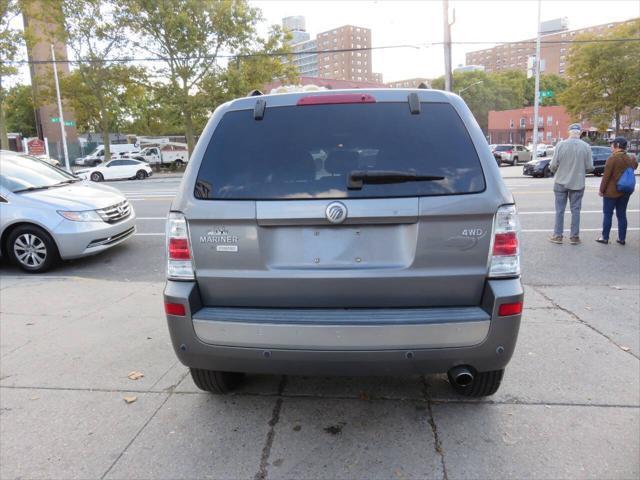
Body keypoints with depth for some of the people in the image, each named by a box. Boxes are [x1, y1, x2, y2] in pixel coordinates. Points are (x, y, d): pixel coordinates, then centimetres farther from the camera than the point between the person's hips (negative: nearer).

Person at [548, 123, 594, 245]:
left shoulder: (560, 145, -10)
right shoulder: (586, 146, -6)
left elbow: (553, 165, -9)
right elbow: (590, 167, -4)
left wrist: (552, 169, 13)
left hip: (561, 182, -1)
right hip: (578, 183, 1)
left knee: (560, 210, 8)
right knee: (575, 210, 9)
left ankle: (558, 235, 13)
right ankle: (574, 237, 14)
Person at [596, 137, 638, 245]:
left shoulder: (612, 158, -14)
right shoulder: (630, 158, 5)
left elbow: (606, 176, -14)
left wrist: (602, 190, -7)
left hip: (611, 191, -6)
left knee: (608, 215, 2)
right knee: (622, 215, 10)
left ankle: (605, 237, 6)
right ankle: (622, 238, 13)